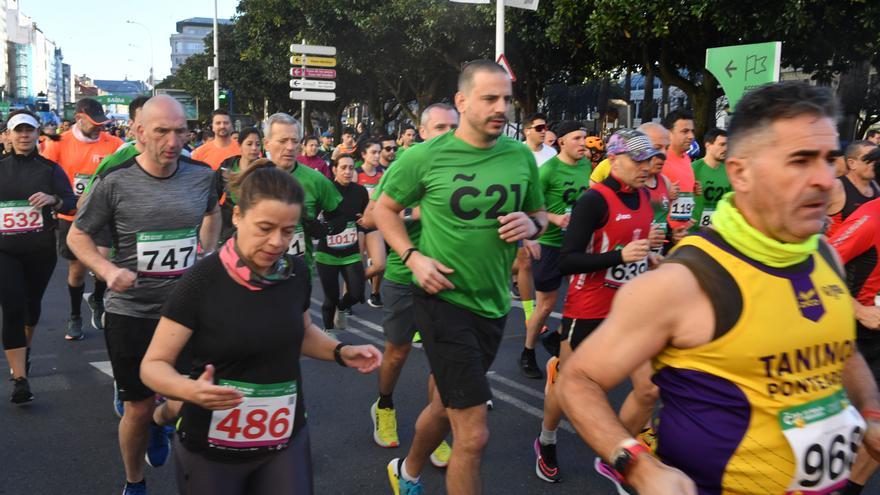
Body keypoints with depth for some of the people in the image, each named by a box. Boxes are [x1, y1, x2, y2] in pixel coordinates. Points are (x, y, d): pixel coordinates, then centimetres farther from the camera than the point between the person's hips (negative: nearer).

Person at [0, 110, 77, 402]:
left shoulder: (49, 168, 1)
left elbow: (71, 201, -4)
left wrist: (53, 200, -23)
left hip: (41, 249, 1)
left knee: (32, 302, 17)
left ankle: (25, 348, 46)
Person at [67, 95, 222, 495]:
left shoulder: (201, 175, -3)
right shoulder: (115, 181, -12)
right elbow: (78, 235, -1)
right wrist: (108, 270, -18)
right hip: (130, 312, -2)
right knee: (139, 409, 7)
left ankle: (160, 423, 45)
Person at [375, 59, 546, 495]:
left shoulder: (521, 156, 0)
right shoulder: (426, 156, -11)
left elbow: (540, 215, 13)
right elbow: (384, 208, 3)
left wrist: (531, 225, -10)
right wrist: (413, 257, -12)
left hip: (493, 304, 5)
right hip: (443, 300, -5)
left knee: (447, 405, 24)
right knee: (473, 435, -9)